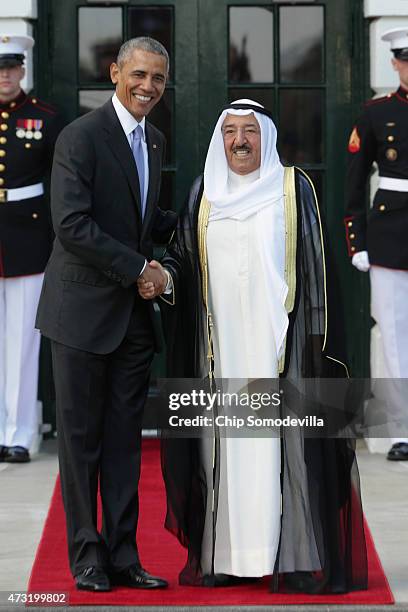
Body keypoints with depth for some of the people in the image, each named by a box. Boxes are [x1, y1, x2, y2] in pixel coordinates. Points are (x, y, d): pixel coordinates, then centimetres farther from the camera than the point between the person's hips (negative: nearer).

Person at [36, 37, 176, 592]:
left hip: (134, 313, 7)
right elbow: (71, 223, -18)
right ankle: (86, 556, 11)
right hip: (85, 310, -7)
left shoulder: (154, 141, 14)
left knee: (124, 438, 8)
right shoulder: (82, 136, -11)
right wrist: (140, 268, -16)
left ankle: (122, 556, 13)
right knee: (81, 436, 2)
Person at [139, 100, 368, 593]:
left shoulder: (293, 187, 3)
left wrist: (316, 337, -6)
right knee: (224, 441, 1)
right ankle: (224, 556, 5)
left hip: (278, 339, -3)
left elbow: (315, 263, 1)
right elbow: (182, 254, 12)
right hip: (220, 342, 3)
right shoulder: (204, 192, 12)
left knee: (281, 440, -6)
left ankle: (297, 559, -4)